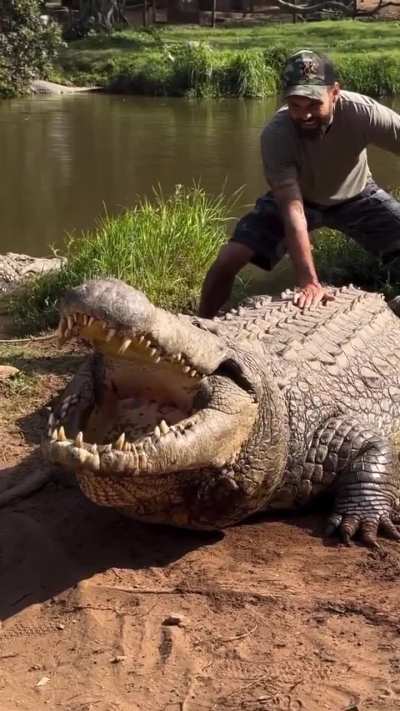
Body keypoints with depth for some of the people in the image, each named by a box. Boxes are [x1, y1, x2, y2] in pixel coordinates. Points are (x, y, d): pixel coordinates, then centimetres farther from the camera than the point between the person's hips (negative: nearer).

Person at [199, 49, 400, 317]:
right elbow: (293, 208, -38)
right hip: (294, 196, -1)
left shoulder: (361, 111, -32)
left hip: (355, 195, 1)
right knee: (227, 261, -16)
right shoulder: (276, 134, -33)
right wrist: (309, 282, -47)